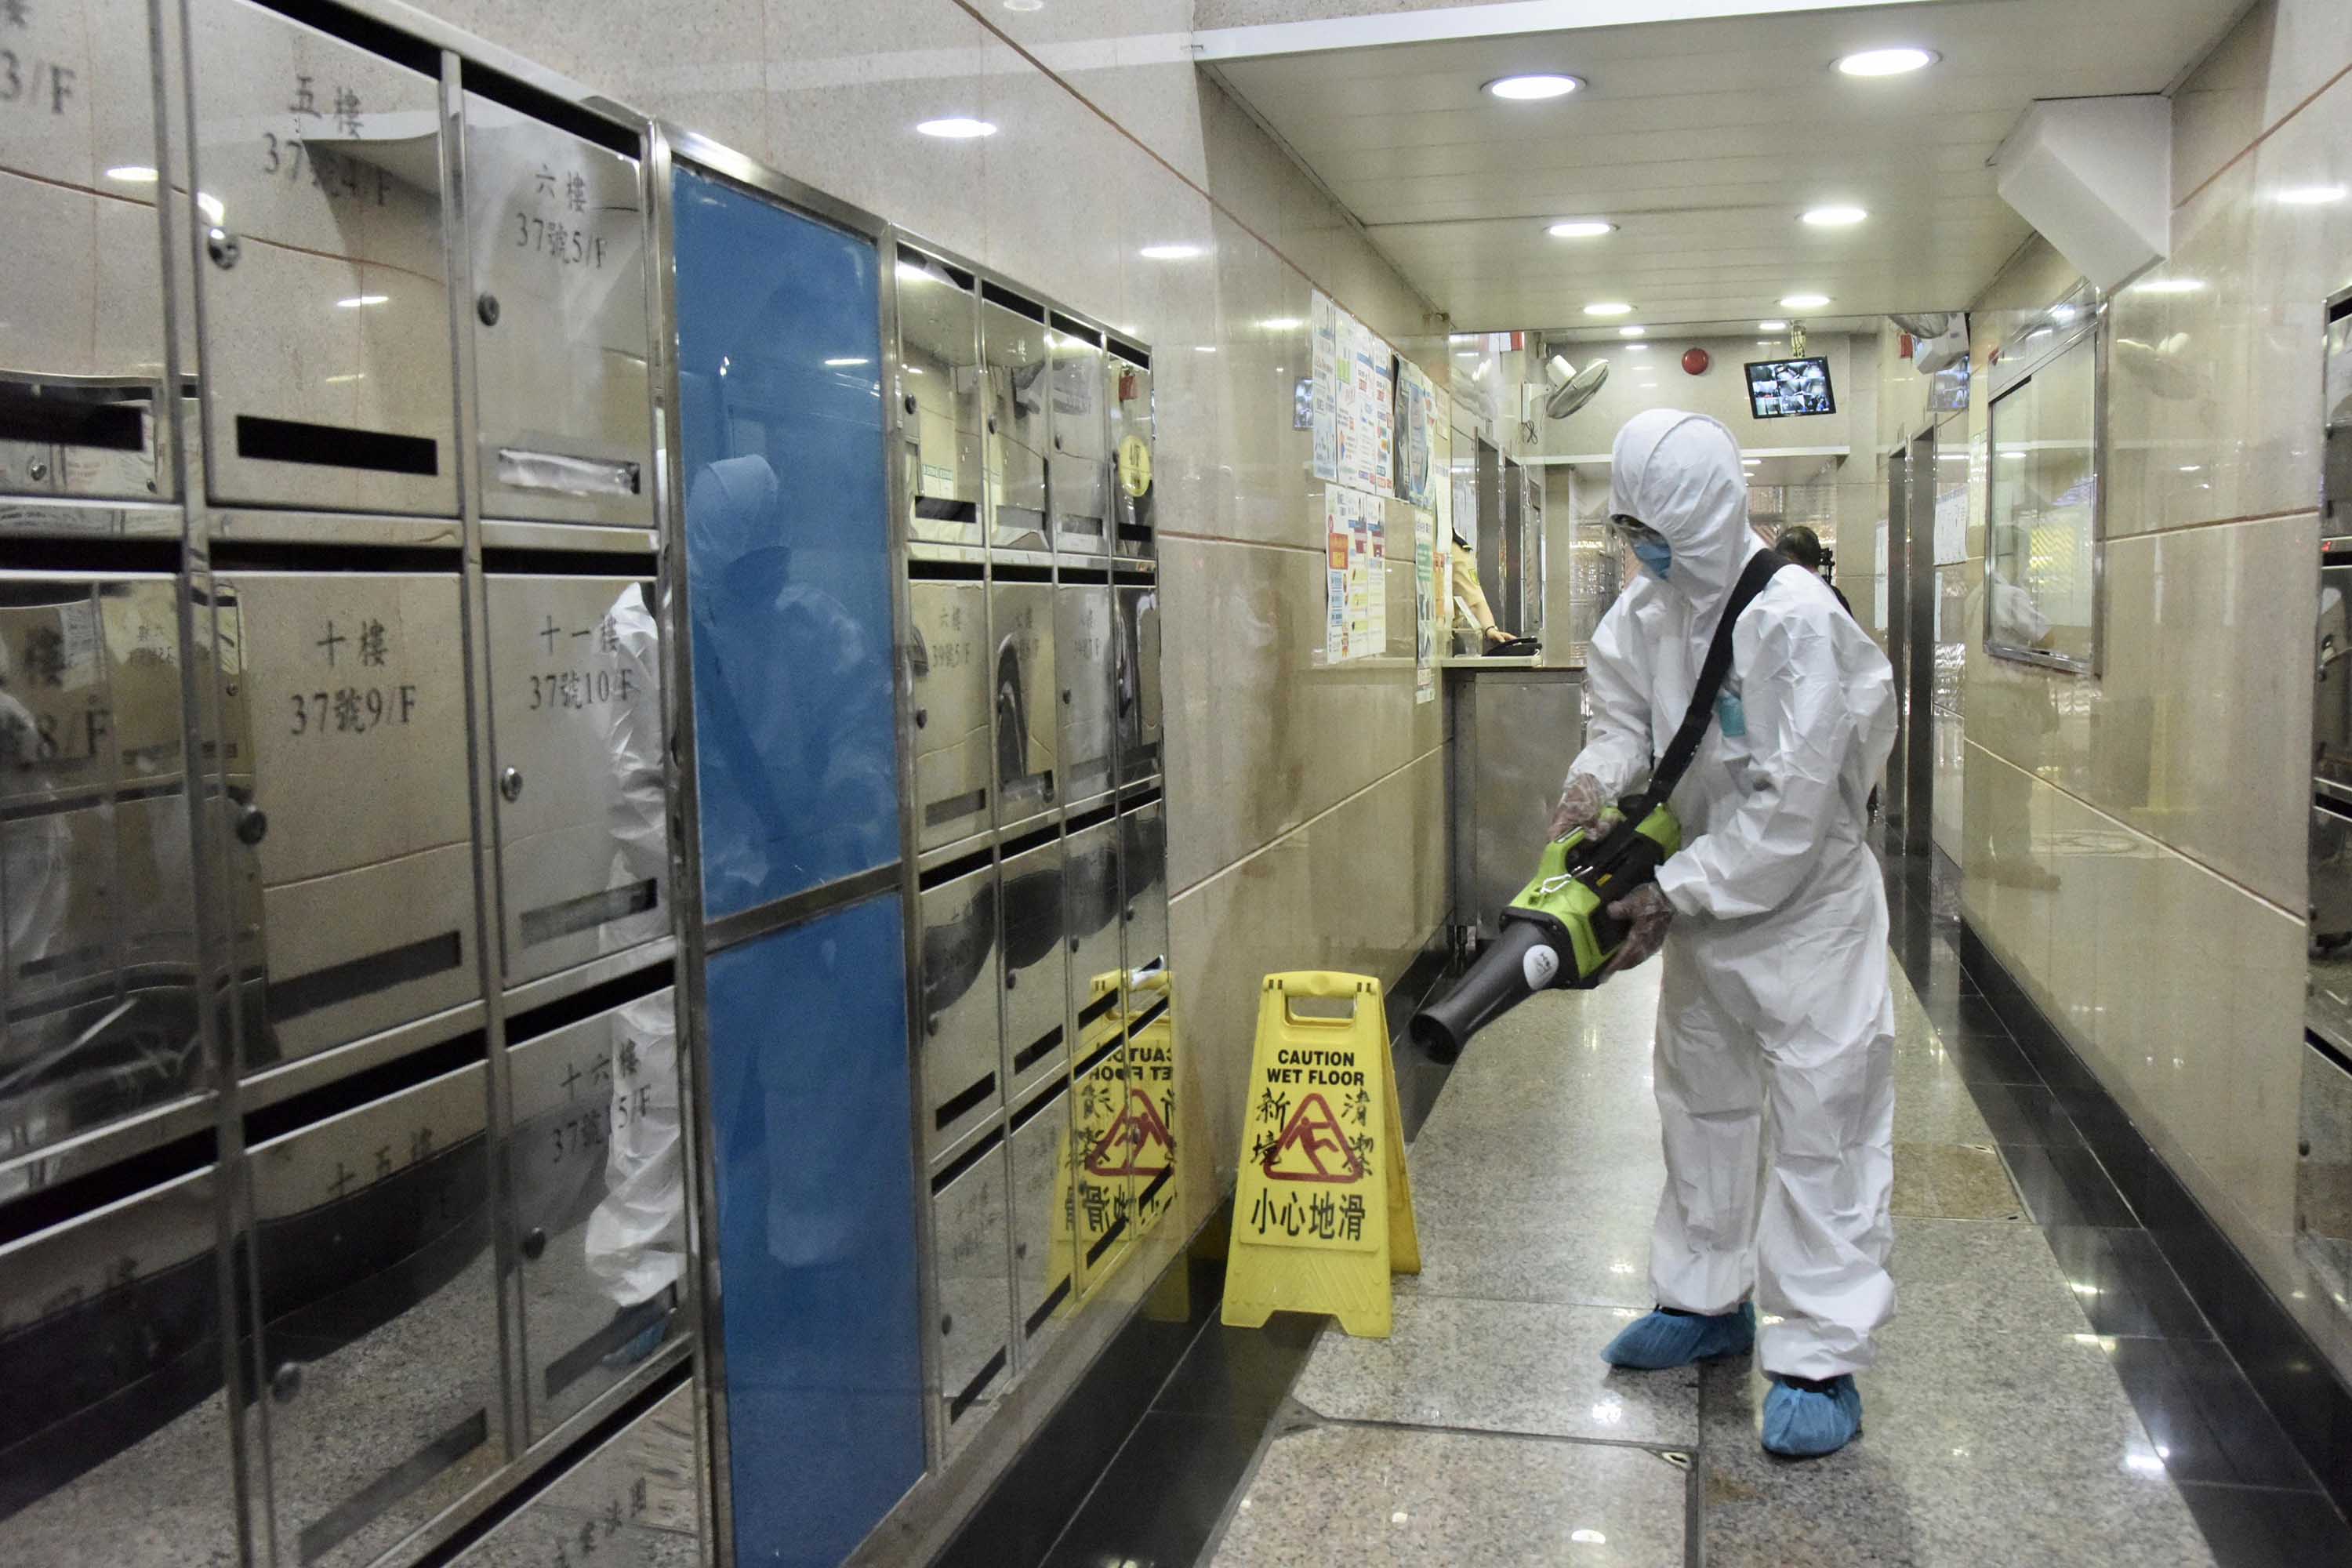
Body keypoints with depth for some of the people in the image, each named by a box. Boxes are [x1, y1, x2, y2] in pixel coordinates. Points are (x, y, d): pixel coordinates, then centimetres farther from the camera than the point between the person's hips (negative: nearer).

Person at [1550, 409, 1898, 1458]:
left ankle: (1820, 1355, 7)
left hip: (1805, 905, -8)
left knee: (1822, 1121, -3)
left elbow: (1790, 806, -27)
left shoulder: (1796, 619, -25)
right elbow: (1624, 715, 7)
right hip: (1699, 900, 8)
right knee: (1702, 1104, 18)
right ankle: (1709, 1300, 35)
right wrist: (1598, 781, -16)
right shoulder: (1645, 611, -3)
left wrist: (1673, 896, -26)